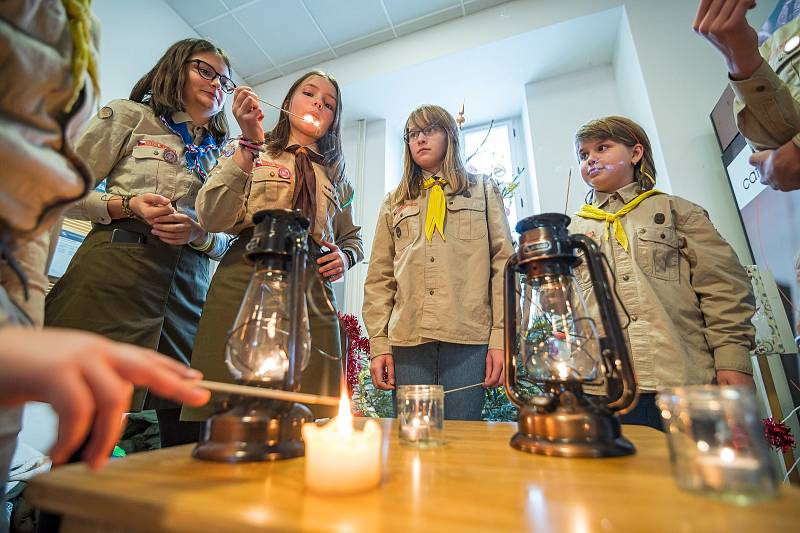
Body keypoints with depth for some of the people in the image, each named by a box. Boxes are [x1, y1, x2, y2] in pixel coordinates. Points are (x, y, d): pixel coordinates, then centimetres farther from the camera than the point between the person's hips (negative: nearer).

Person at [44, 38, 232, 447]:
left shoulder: (221, 153, 19)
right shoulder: (130, 115, 11)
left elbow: (226, 239, 15)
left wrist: (199, 234, -5)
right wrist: (126, 206, -9)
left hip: (188, 286, 3)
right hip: (115, 273, -2)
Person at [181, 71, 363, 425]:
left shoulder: (335, 174, 24)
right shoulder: (246, 151, 14)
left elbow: (352, 236, 30)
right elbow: (213, 219, -2)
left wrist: (346, 256, 6)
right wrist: (250, 143, -7)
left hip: (312, 294, 3)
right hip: (243, 283, -2)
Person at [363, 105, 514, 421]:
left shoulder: (483, 191, 14)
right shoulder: (394, 203, 18)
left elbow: (504, 264, 5)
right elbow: (379, 279, 11)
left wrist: (501, 336, -5)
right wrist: (378, 344, 1)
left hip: (469, 338, -1)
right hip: (407, 340, 2)